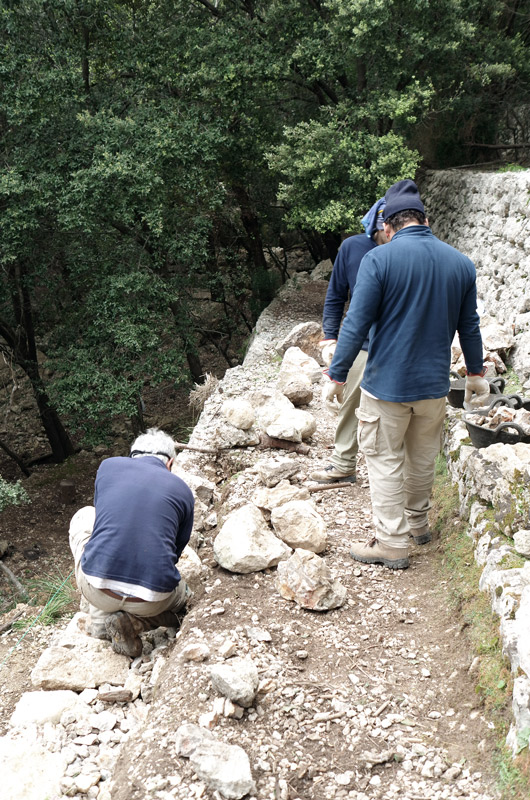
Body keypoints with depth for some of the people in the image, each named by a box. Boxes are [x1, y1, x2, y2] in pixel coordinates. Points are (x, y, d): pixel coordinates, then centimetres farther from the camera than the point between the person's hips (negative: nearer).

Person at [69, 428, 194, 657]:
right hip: (150, 600, 0)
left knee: (84, 517, 28)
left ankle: (100, 619, 20)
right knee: (180, 593, 37)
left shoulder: (108, 466, 11)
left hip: (96, 588, 0)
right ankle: (132, 622, 4)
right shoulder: (182, 491, 9)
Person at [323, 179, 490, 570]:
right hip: (435, 384, 5)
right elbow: (469, 327, 10)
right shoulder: (461, 262, 1)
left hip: (387, 384, -5)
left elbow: (356, 325, -15)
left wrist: (337, 375, -5)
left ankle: (393, 543, 13)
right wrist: (476, 373, 24)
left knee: (386, 461, 7)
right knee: (423, 458, 21)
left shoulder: (379, 259, -14)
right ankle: (418, 522, 39)